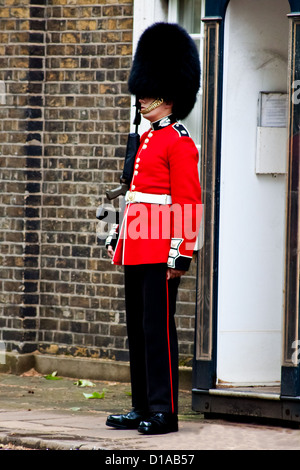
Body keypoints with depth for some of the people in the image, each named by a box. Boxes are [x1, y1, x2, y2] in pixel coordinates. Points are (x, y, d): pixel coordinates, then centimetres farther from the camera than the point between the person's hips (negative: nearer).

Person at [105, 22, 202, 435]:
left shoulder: (179, 143, -9)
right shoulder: (148, 139, 18)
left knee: (157, 328, -8)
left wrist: (181, 252, -19)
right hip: (136, 250, 9)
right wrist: (119, 236, 22)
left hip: (160, 252, -9)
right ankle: (143, 408, 16)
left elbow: (188, 203, -14)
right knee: (138, 329, 10)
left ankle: (165, 411, -6)